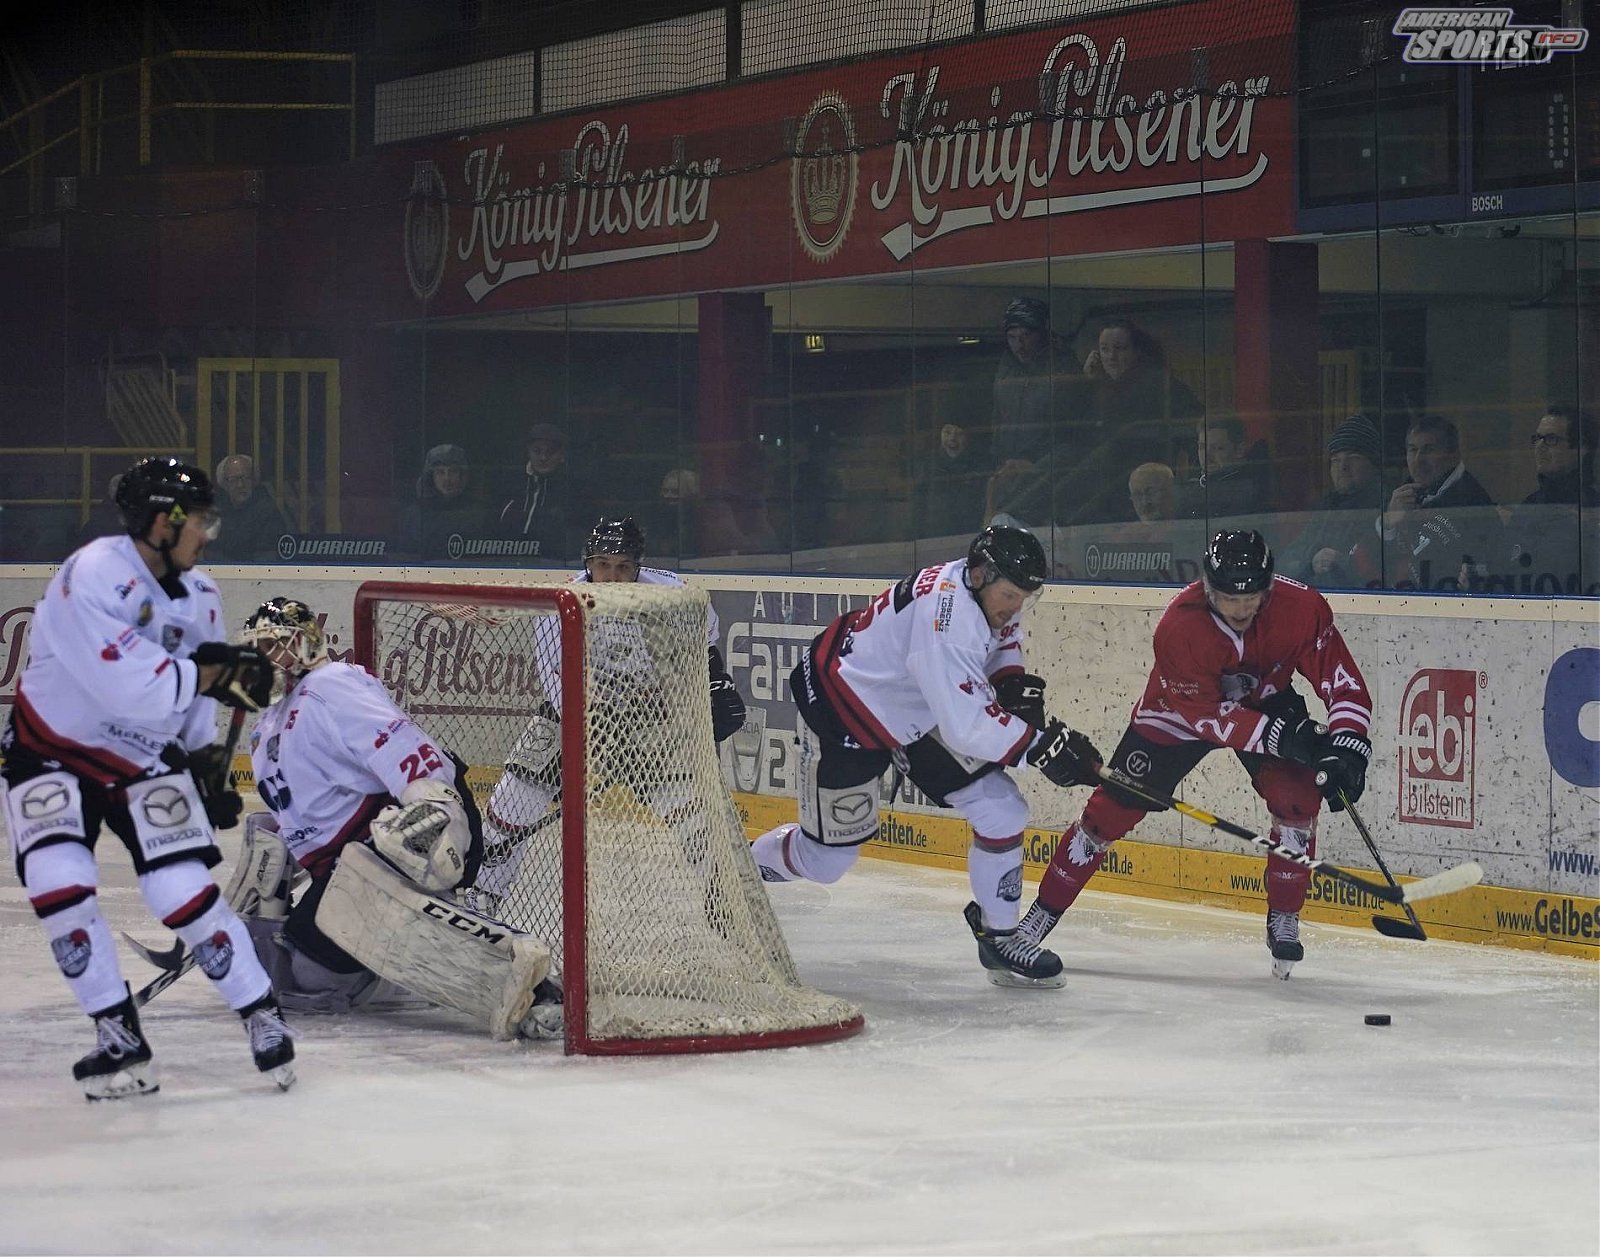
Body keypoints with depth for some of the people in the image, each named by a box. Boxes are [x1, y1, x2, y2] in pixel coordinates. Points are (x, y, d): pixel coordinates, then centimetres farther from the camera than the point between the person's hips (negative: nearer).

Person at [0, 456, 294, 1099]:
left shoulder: (198, 596, -1)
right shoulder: (91, 576, -26)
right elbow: (127, 685, -33)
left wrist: (206, 759, 7)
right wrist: (213, 675, -29)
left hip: (146, 758, 4)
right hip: (53, 754, -4)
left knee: (184, 891, -12)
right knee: (59, 884, -21)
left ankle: (263, 1015, 4)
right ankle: (120, 1040, -8)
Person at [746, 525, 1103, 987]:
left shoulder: (988, 590, -11)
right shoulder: (945, 613, -38)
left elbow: (1001, 637, 15)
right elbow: (966, 725, -39)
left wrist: (1013, 681, -5)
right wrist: (1040, 745, -35)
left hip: (917, 712, 8)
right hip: (843, 706, -8)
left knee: (1002, 811, -5)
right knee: (826, 857, 4)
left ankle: (998, 936, 7)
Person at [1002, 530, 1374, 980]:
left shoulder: (1301, 608, -30)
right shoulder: (1179, 625, -35)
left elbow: (1344, 682, -25)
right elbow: (1206, 714, -32)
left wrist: (1345, 748, -40)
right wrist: (1281, 736, -41)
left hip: (1268, 703, 1)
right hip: (1180, 709, -1)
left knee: (1297, 798, -20)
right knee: (1113, 807, -3)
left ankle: (1284, 919, -2)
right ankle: (1043, 912, 11)